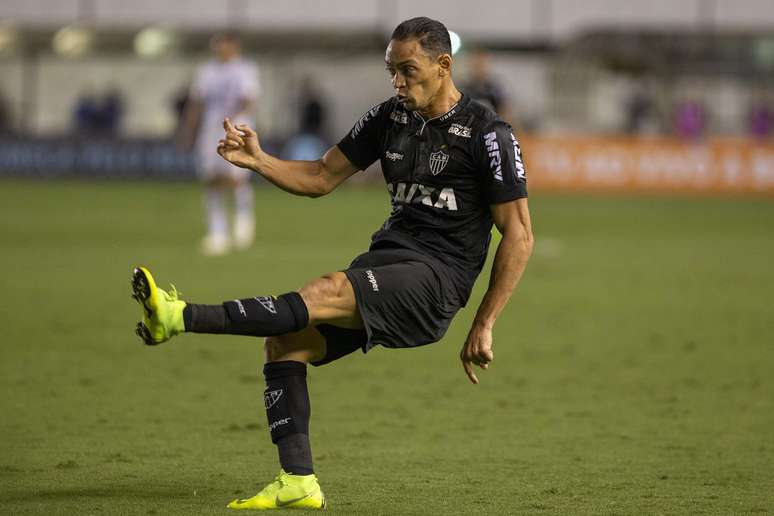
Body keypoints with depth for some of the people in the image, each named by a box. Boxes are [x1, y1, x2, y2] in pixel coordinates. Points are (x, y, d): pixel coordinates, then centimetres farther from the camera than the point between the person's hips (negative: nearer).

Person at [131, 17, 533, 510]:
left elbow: (519, 236, -6)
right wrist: (257, 160, -2)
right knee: (285, 343, -11)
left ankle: (184, 317, -38)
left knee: (326, 292, -31)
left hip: (437, 277, -7)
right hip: (386, 259, 8)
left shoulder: (487, 133, -7)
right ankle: (298, 482, -11)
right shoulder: (390, 116, 12)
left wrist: (484, 326, -9)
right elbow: (321, 176, 18)